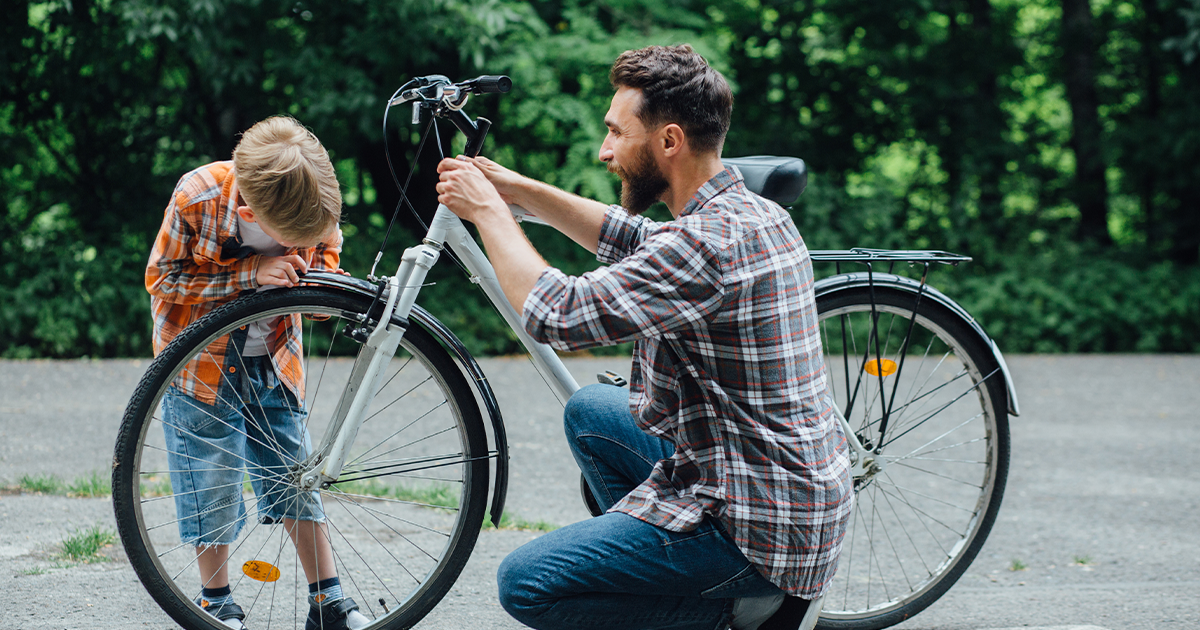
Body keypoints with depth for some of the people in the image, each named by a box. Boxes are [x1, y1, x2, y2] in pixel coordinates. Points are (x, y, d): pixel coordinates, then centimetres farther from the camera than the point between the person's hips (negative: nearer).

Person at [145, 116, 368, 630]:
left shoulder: (313, 200, -19)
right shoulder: (197, 199, -29)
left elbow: (325, 250, 1)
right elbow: (162, 280, -20)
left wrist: (315, 270, -24)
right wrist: (252, 273, -31)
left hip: (274, 355, 3)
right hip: (202, 357, -3)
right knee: (213, 483, 1)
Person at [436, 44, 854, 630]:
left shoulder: (710, 242, -24)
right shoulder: (757, 214, 7)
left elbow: (556, 314, -24)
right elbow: (636, 241, 24)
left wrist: (488, 211, -9)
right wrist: (518, 189, 16)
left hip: (756, 530, -10)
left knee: (525, 583, -10)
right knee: (590, 411, 25)